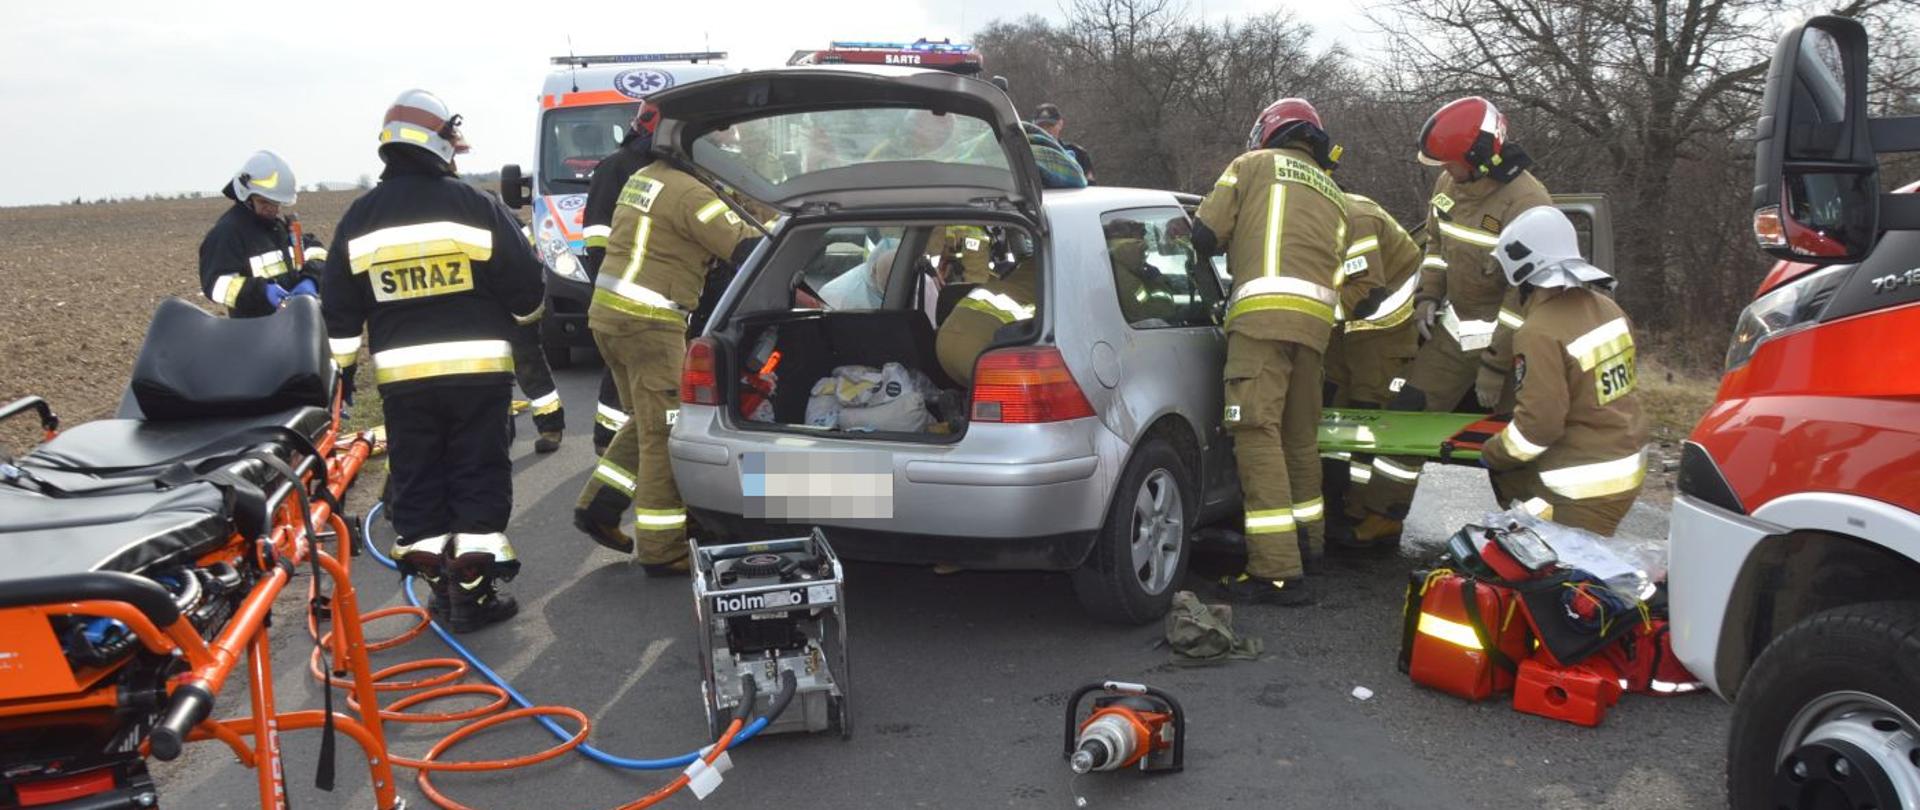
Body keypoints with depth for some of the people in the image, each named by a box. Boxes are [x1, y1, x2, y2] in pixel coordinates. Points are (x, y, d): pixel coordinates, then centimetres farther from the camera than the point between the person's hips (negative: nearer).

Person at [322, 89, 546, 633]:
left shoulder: (359, 219, 5)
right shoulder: (476, 206, -6)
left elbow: (339, 310, 8)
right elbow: (525, 285, -1)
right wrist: (521, 314, 21)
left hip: (402, 373, 3)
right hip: (478, 366, -3)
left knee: (417, 483, 11)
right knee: (478, 480, 4)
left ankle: (440, 587, 14)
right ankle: (474, 593, 2)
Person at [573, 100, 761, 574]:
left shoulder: (642, 180, 15)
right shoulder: (687, 191, -16)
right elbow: (744, 247, -20)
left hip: (608, 313, 10)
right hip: (648, 323, -10)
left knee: (648, 423, 22)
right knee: (664, 433, -3)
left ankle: (598, 508, 24)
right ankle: (661, 550, 2)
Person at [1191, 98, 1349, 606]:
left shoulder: (1254, 165, 13)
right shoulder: (1334, 197, 31)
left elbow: (1206, 234, 6)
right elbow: (1332, 264, 23)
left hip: (1263, 311, -7)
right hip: (1316, 319, 7)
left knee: (1258, 434, -10)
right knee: (1300, 435, 19)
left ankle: (1279, 571, -16)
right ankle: (1307, 542, 33)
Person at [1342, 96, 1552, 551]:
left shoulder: (1526, 205, -23)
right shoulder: (1449, 184, 0)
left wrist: (1494, 367, -20)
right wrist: (1428, 296, 5)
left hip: (1504, 338, -7)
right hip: (1455, 329, 7)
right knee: (1406, 412, 4)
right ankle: (1383, 518, 12)